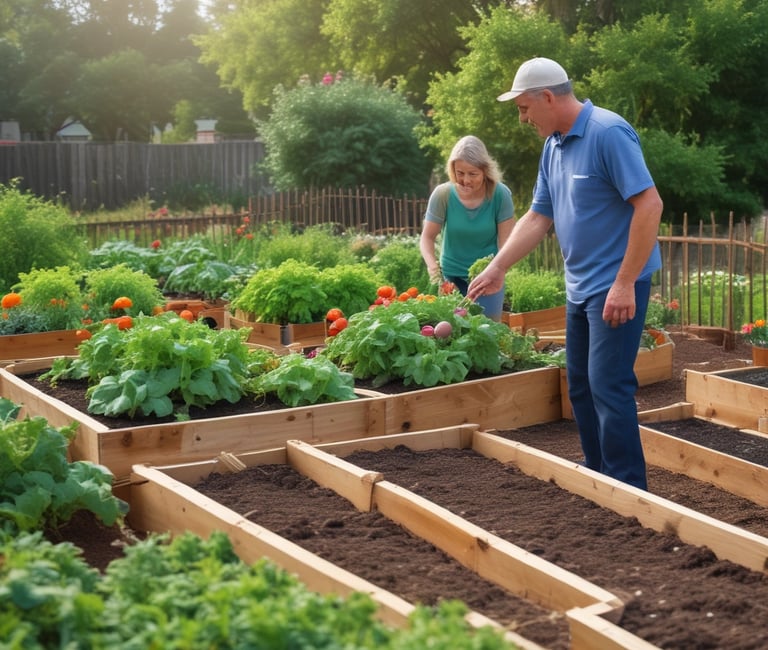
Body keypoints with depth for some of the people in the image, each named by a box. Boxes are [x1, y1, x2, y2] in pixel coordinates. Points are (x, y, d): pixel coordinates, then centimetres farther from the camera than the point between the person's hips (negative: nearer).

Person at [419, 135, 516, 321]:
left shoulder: (500, 194, -14)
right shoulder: (442, 194, -14)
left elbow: (506, 242, -10)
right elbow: (427, 238, -6)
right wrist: (432, 265, -26)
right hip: (452, 277, 0)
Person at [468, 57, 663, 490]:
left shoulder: (608, 133, -17)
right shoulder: (553, 147, 10)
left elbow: (649, 204, -21)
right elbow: (538, 218, 16)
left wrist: (625, 283, -22)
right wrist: (497, 269, 10)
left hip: (616, 284, -9)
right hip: (580, 286, 9)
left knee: (609, 386, -9)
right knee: (581, 387, 13)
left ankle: (629, 490, 0)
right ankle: (599, 480, 24)